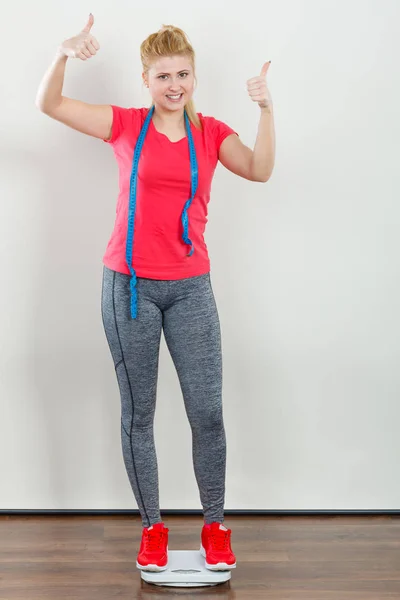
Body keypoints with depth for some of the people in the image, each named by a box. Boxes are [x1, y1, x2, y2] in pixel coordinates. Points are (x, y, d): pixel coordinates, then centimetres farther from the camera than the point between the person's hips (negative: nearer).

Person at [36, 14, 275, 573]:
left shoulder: (211, 132, 8)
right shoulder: (127, 125, 5)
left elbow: (259, 170, -10)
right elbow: (49, 104, -2)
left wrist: (265, 110, -21)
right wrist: (64, 55, -19)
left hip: (190, 287, 1)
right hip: (130, 285, -1)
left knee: (207, 413, 1)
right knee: (137, 414, 6)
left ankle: (215, 525, 19)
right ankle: (152, 527, 21)